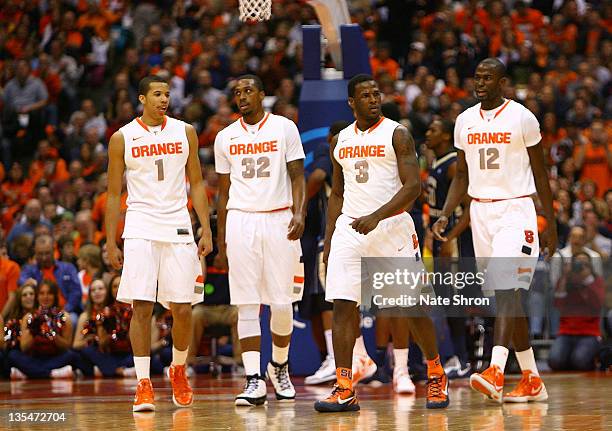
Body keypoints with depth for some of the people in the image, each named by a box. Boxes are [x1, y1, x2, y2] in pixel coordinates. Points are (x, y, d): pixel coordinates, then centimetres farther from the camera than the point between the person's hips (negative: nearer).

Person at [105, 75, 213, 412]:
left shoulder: (185, 132, 7)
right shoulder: (123, 138, 2)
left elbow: (196, 183, 11)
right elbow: (114, 194, 6)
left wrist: (206, 230, 3)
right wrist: (110, 243, 1)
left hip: (178, 226, 2)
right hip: (140, 228, -2)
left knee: (182, 308, 1)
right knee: (142, 307, -9)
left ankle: (178, 371, 24)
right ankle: (143, 384, -6)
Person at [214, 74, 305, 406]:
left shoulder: (284, 128, 3)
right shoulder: (225, 137, 11)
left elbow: (297, 176, 0)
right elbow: (224, 192, 15)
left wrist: (298, 213, -17)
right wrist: (220, 241, 12)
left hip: (279, 220, -2)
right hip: (240, 221, 2)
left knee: (281, 302, 0)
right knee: (246, 304, -5)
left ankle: (279, 367, 24)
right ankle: (254, 381, -6)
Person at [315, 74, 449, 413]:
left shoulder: (397, 135, -4)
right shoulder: (340, 141, 13)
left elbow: (413, 187, -12)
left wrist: (377, 216, -23)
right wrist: (329, 239, 12)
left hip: (391, 226, -4)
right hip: (349, 230, 4)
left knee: (412, 306, 2)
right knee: (342, 305, -8)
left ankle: (436, 375, 22)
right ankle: (344, 390, -9)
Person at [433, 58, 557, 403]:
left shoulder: (522, 118, -5)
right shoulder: (465, 121, 9)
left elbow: (540, 174, 0)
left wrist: (551, 224, -1)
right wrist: (445, 215, 3)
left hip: (516, 210, -6)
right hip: (481, 210, 6)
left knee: (506, 288, -21)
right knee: (508, 295, 8)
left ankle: (496, 373, -32)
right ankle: (532, 381, 14)